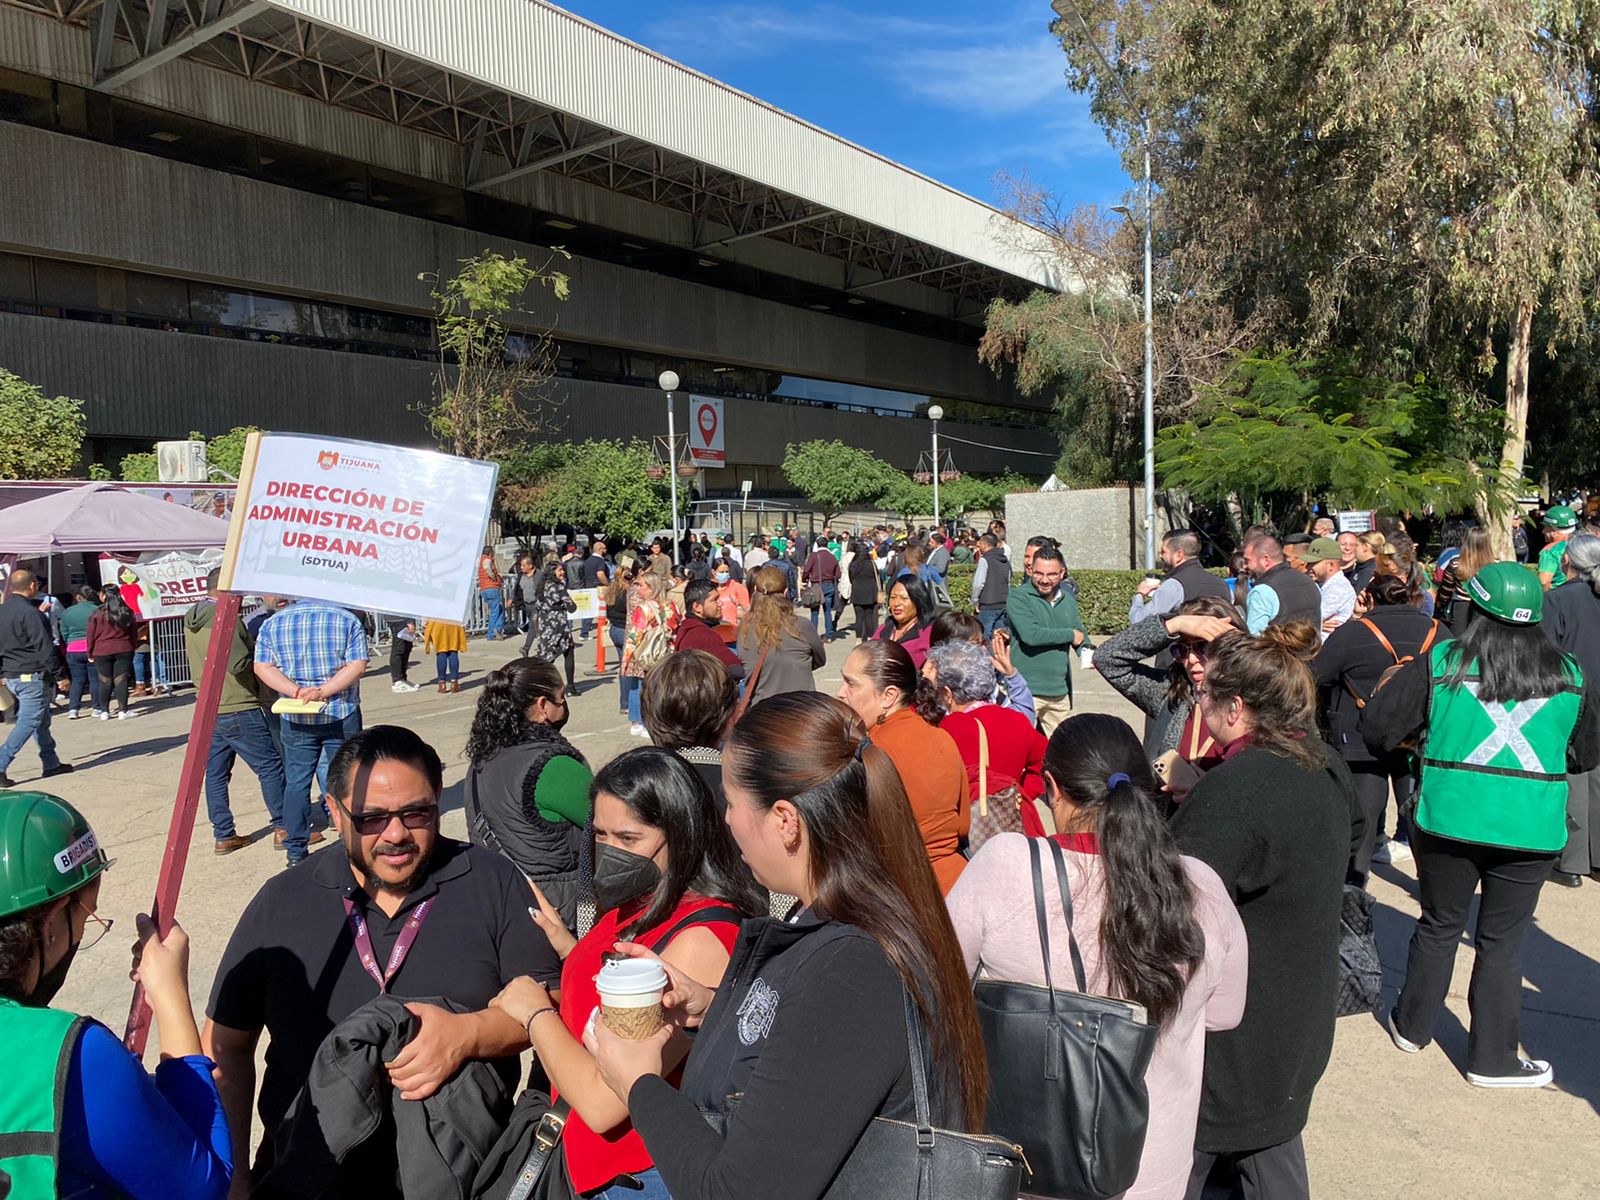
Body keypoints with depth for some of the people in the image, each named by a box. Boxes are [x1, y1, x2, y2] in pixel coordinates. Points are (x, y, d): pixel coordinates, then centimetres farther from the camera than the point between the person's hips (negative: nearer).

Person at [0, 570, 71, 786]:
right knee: (28, 722, -6)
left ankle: (51, 763, 20)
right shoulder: (29, 612, -16)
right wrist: (60, 674, -12)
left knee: (42, 719, 15)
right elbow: (44, 648, -17)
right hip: (32, 675, -9)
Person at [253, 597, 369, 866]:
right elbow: (357, 665, -11)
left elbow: (262, 667, -2)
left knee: (296, 782, 10)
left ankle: (295, 852, 13)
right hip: (342, 715, -1)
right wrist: (323, 692, -14)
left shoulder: (272, 623, 3)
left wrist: (297, 691, -10)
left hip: (295, 719, 2)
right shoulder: (347, 620, -5)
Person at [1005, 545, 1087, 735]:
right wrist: (1070, 635, -8)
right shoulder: (1018, 597, -9)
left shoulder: (1067, 599, 12)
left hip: (1060, 691, 7)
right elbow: (1031, 634, -22)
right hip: (1027, 691, -6)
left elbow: (1081, 633, 17)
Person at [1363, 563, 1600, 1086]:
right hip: (1532, 831, 1)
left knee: (1439, 926, 17)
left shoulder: (1441, 664, -6)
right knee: (1502, 943, 11)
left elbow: (1377, 727, -4)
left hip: (1449, 821, -1)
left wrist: (1406, 745, 17)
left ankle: (1412, 1026, 32)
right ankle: (1493, 1057, 20)